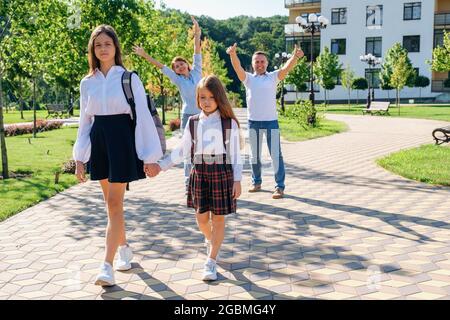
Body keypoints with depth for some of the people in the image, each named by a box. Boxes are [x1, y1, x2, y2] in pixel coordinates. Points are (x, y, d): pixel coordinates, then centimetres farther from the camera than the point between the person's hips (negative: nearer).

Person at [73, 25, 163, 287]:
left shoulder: (129, 79, -5)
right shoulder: (87, 83, 8)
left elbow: (143, 117, -6)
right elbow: (85, 121, 12)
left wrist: (150, 157, -10)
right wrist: (80, 159, 8)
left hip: (122, 140, -5)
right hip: (98, 141, 5)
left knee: (114, 203, -7)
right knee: (111, 202, 13)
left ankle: (108, 266, -5)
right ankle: (124, 248, 33)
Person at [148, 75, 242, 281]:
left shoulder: (229, 123, -3)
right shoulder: (193, 122, 5)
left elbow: (235, 154, -2)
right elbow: (182, 151, 9)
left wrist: (237, 180, -6)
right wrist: (161, 166, 2)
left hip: (222, 173, -3)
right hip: (199, 173, 3)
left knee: (218, 218, 1)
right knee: (201, 217, 9)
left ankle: (211, 262, 8)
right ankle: (210, 240, 42)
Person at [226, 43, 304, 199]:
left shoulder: (273, 77, 4)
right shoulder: (248, 78, 6)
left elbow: (286, 68, -13)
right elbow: (237, 67, -11)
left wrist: (295, 57, -34)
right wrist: (233, 54, -32)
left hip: (271, 121, -2)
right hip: (253, 122, 2)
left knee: (276, 155, -4)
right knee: (255, 155, 13)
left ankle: (280, 186, 0)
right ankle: (256, 182, 28)